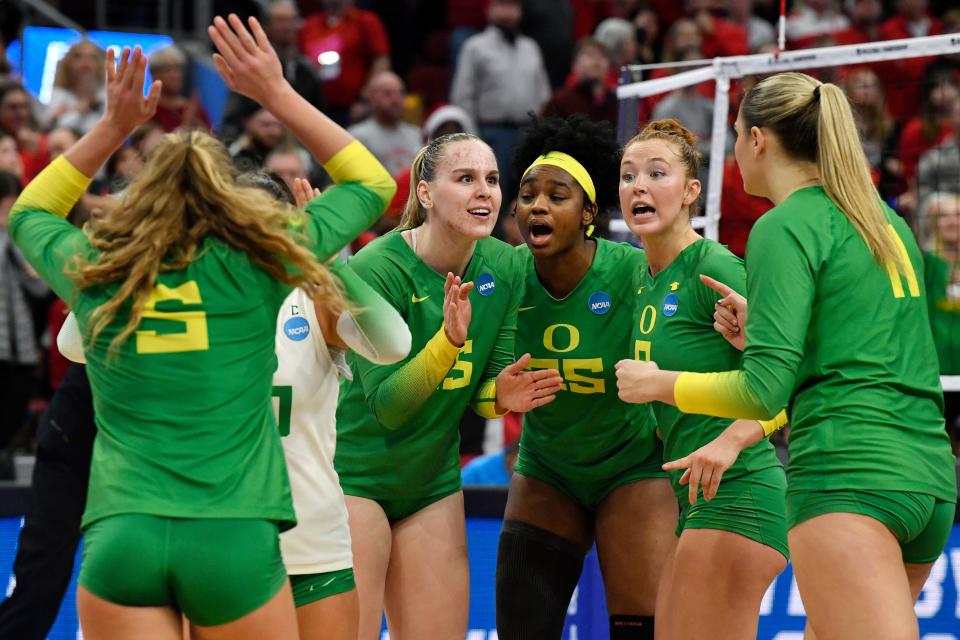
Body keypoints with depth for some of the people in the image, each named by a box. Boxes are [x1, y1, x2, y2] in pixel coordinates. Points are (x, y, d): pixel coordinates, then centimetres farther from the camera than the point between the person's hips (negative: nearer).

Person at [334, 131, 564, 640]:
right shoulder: (376, 269, -19)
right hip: (354, 474, -6)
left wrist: (501, 396, -17)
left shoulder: (503, 267, -1)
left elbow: (485, 387, 7)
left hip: (433, 480, 6)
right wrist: (450, 338, -35)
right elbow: (386, 406, -22)